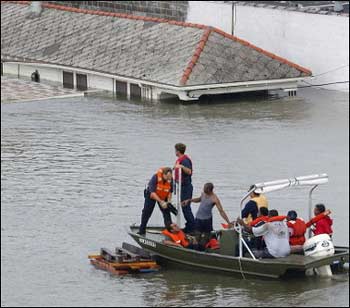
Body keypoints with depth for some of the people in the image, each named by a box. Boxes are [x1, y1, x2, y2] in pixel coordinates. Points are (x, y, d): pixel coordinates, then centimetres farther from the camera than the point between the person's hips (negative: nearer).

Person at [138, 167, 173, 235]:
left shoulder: (170, 179, -23)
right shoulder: (155, 177, -36)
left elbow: (170, 192, -8)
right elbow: (152, 193, -36)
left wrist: (169, 201, -22)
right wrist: (161, 202, -42)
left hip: (163, 197, 3)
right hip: (151, 195, -2)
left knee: (166, 212, -7)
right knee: (146, 213, 3)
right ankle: (141, 231, 14)